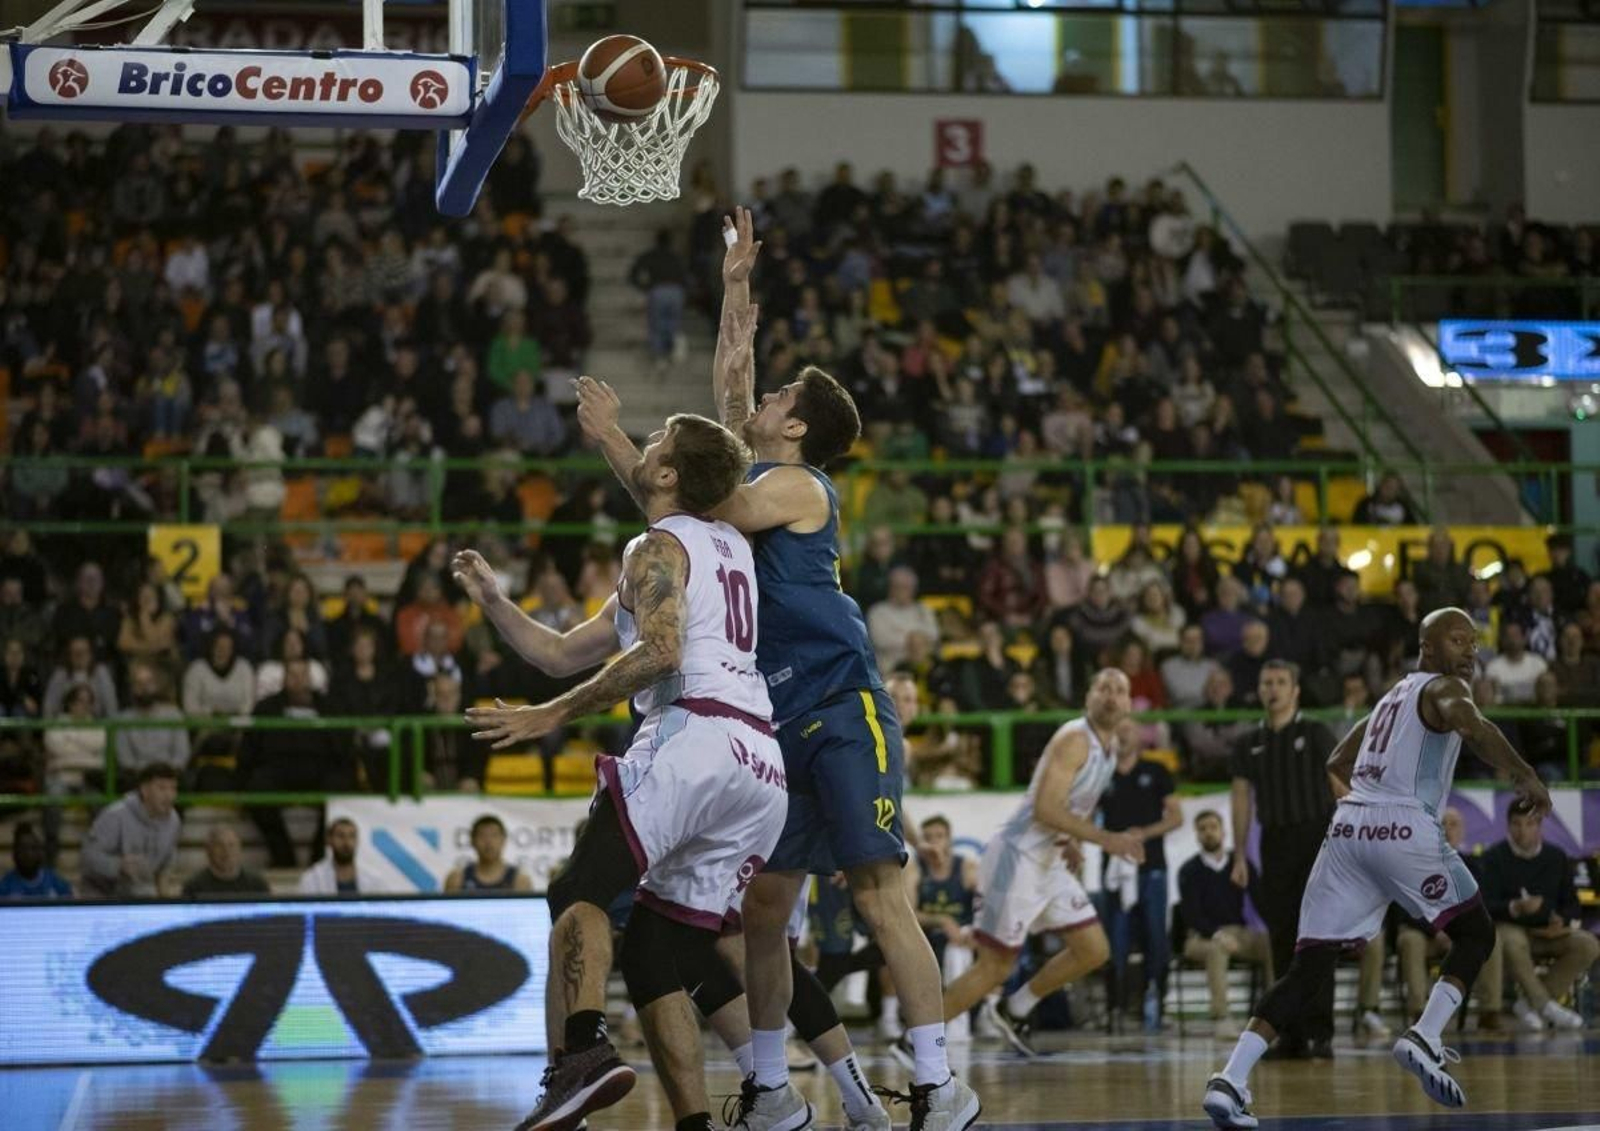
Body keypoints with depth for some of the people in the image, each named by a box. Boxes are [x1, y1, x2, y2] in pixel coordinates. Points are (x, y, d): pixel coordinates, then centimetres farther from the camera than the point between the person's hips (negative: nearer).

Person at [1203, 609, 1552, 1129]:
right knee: (1475, 933, 13)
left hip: (1348, 828, 7)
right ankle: (1424, 1038, -7)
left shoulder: (1394, 696, 29)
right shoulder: (1444, 688, 5)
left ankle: (1231, 1080, -12)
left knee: (1310, 967, 2)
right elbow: (1471, 724, -19)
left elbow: (1338, 764, 37)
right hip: (1405, 828, -7)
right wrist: (1522, 775, -24)